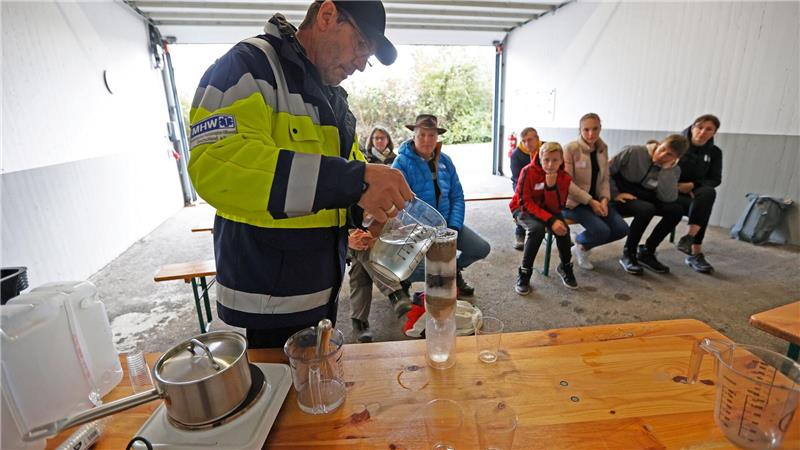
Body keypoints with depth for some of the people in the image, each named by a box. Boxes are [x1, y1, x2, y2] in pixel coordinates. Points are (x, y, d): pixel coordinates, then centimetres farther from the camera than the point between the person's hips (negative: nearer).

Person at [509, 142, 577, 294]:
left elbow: (556, 208, -16)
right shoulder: (528, 172, -23)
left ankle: (565, 267, 3)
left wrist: (551, 186, -33)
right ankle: (524, 272, -19)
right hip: (523, 209, -3)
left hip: (548, 210, 4)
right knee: (537, 228, -35)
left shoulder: (564, 177, -11)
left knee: (563, 228, -26)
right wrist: (551, 220, -33)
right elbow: (525, 202, -24)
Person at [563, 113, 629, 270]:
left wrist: (604, 198, -8)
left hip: (596, 200, 7)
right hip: (573, 202, -7)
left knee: (621, 229, -9)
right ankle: (580, 244, 11)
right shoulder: (571, 148, -14)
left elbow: (605, 178, 11)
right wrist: (590, 201, -18)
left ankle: (583, 247, 14)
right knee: (602, 230, -24)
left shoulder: (603, 148, 7)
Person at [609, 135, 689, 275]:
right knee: (647, 209, -34)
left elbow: (668, 198, -17)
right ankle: (628, 254, -13)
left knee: (676, 210, -20)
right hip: (623, 199, -5)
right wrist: (615, 194, -20)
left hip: (645, 200, 5)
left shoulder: (673, 170, -1)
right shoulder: (634, 152, -15)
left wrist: (667, 169, -23)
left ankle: (646, 252, -1)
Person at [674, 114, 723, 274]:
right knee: (703, 209, -31)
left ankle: (689, 237, -34)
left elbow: (715, 180, 4)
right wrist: (678, 187, -19)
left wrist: (692, 185, -16)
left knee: (708, 192, -34)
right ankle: (695, 254, -24)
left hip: (695, 192, 3)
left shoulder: (714, 152, 7)